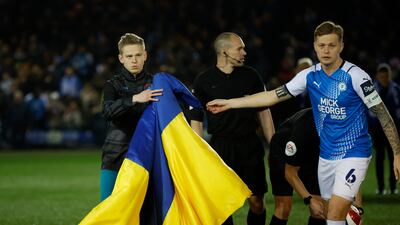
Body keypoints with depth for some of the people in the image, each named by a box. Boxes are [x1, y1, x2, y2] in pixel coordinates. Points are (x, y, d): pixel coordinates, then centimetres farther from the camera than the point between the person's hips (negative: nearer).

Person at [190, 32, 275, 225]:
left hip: (251, 145, 2)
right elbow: (196, 120, 3)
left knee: (257, 202, 0)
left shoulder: (251, 75, 7)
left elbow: (264, 111, 14)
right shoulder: (203, 81, 1)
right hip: (221, 147, -2)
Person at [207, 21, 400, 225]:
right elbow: (274, 96, 9)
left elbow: (383, 114, -9)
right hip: (326, 155, 6)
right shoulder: (310, 76, 2)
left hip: (354, 154, -6)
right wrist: (229, 103, 9)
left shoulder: (355, 76, -13)